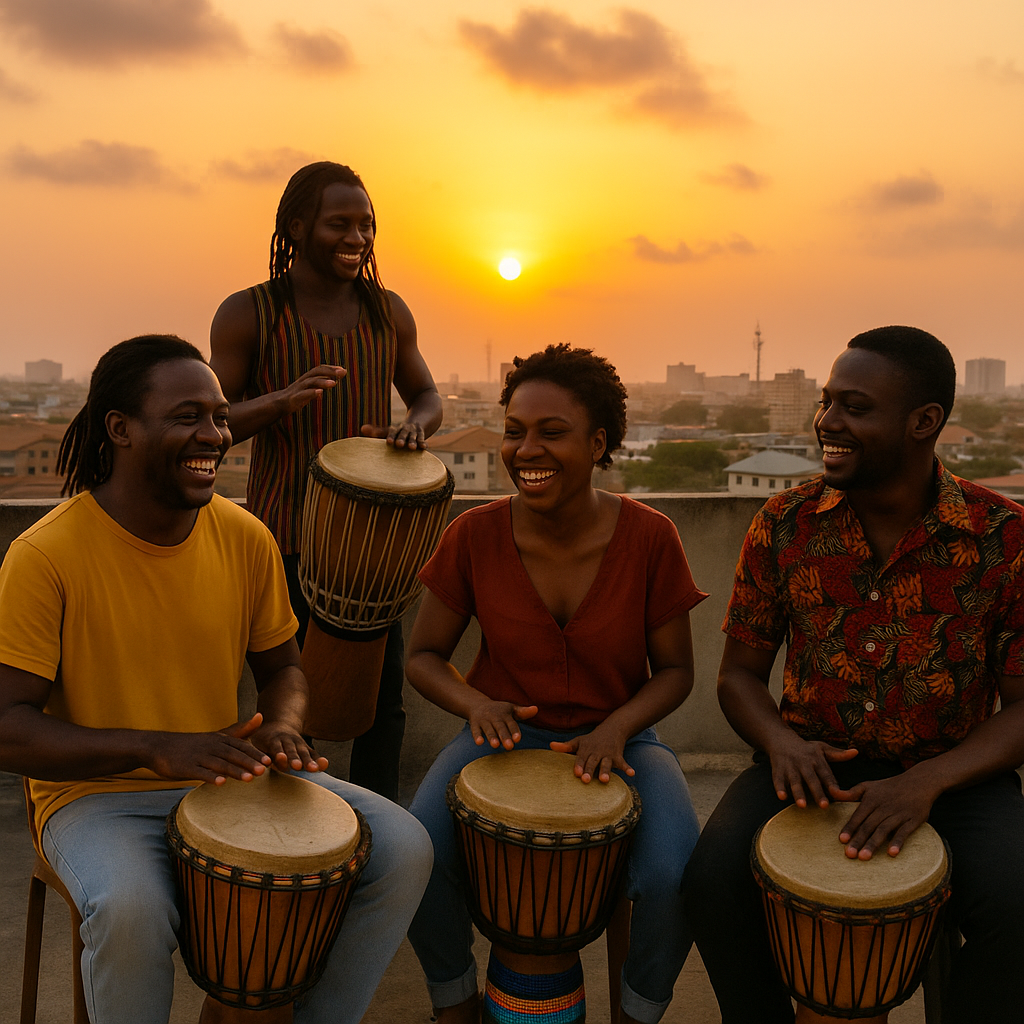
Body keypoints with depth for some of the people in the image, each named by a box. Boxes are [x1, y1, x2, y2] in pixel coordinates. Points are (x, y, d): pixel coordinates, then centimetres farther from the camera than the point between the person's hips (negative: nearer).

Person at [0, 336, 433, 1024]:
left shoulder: (246, 539, -3)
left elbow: (281, 664, 11)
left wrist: (280, 730, -12)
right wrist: (156, 747, -29)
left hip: (231, 778, 5)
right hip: (98, 795, -4)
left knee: (404, 850, -11)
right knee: (129, 909, -36)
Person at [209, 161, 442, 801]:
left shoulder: (388, 312, 5)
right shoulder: (248, 314, -5)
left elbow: (428, 397, 14)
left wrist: (414, 426, -11)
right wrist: (283, 399, -25)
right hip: (285, 534, -3)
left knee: (382, 691, 9)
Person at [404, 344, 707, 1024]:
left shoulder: (649, 538, -11)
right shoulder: (475, 537, -9)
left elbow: (675, 669, -2)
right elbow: (424, 656, 1)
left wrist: (616, 728, -20)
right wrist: (476, 704, -19)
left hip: (616, 739, 0)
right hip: (504, 732, 1)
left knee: (675, 880, -27)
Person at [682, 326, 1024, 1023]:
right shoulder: (784, 526, -3)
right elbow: (739, 673, 4)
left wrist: (927, 782, -24)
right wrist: (781, 742, -18)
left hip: (954, 771, -1)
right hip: (815, 762, 2)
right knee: (712, 880, -23)